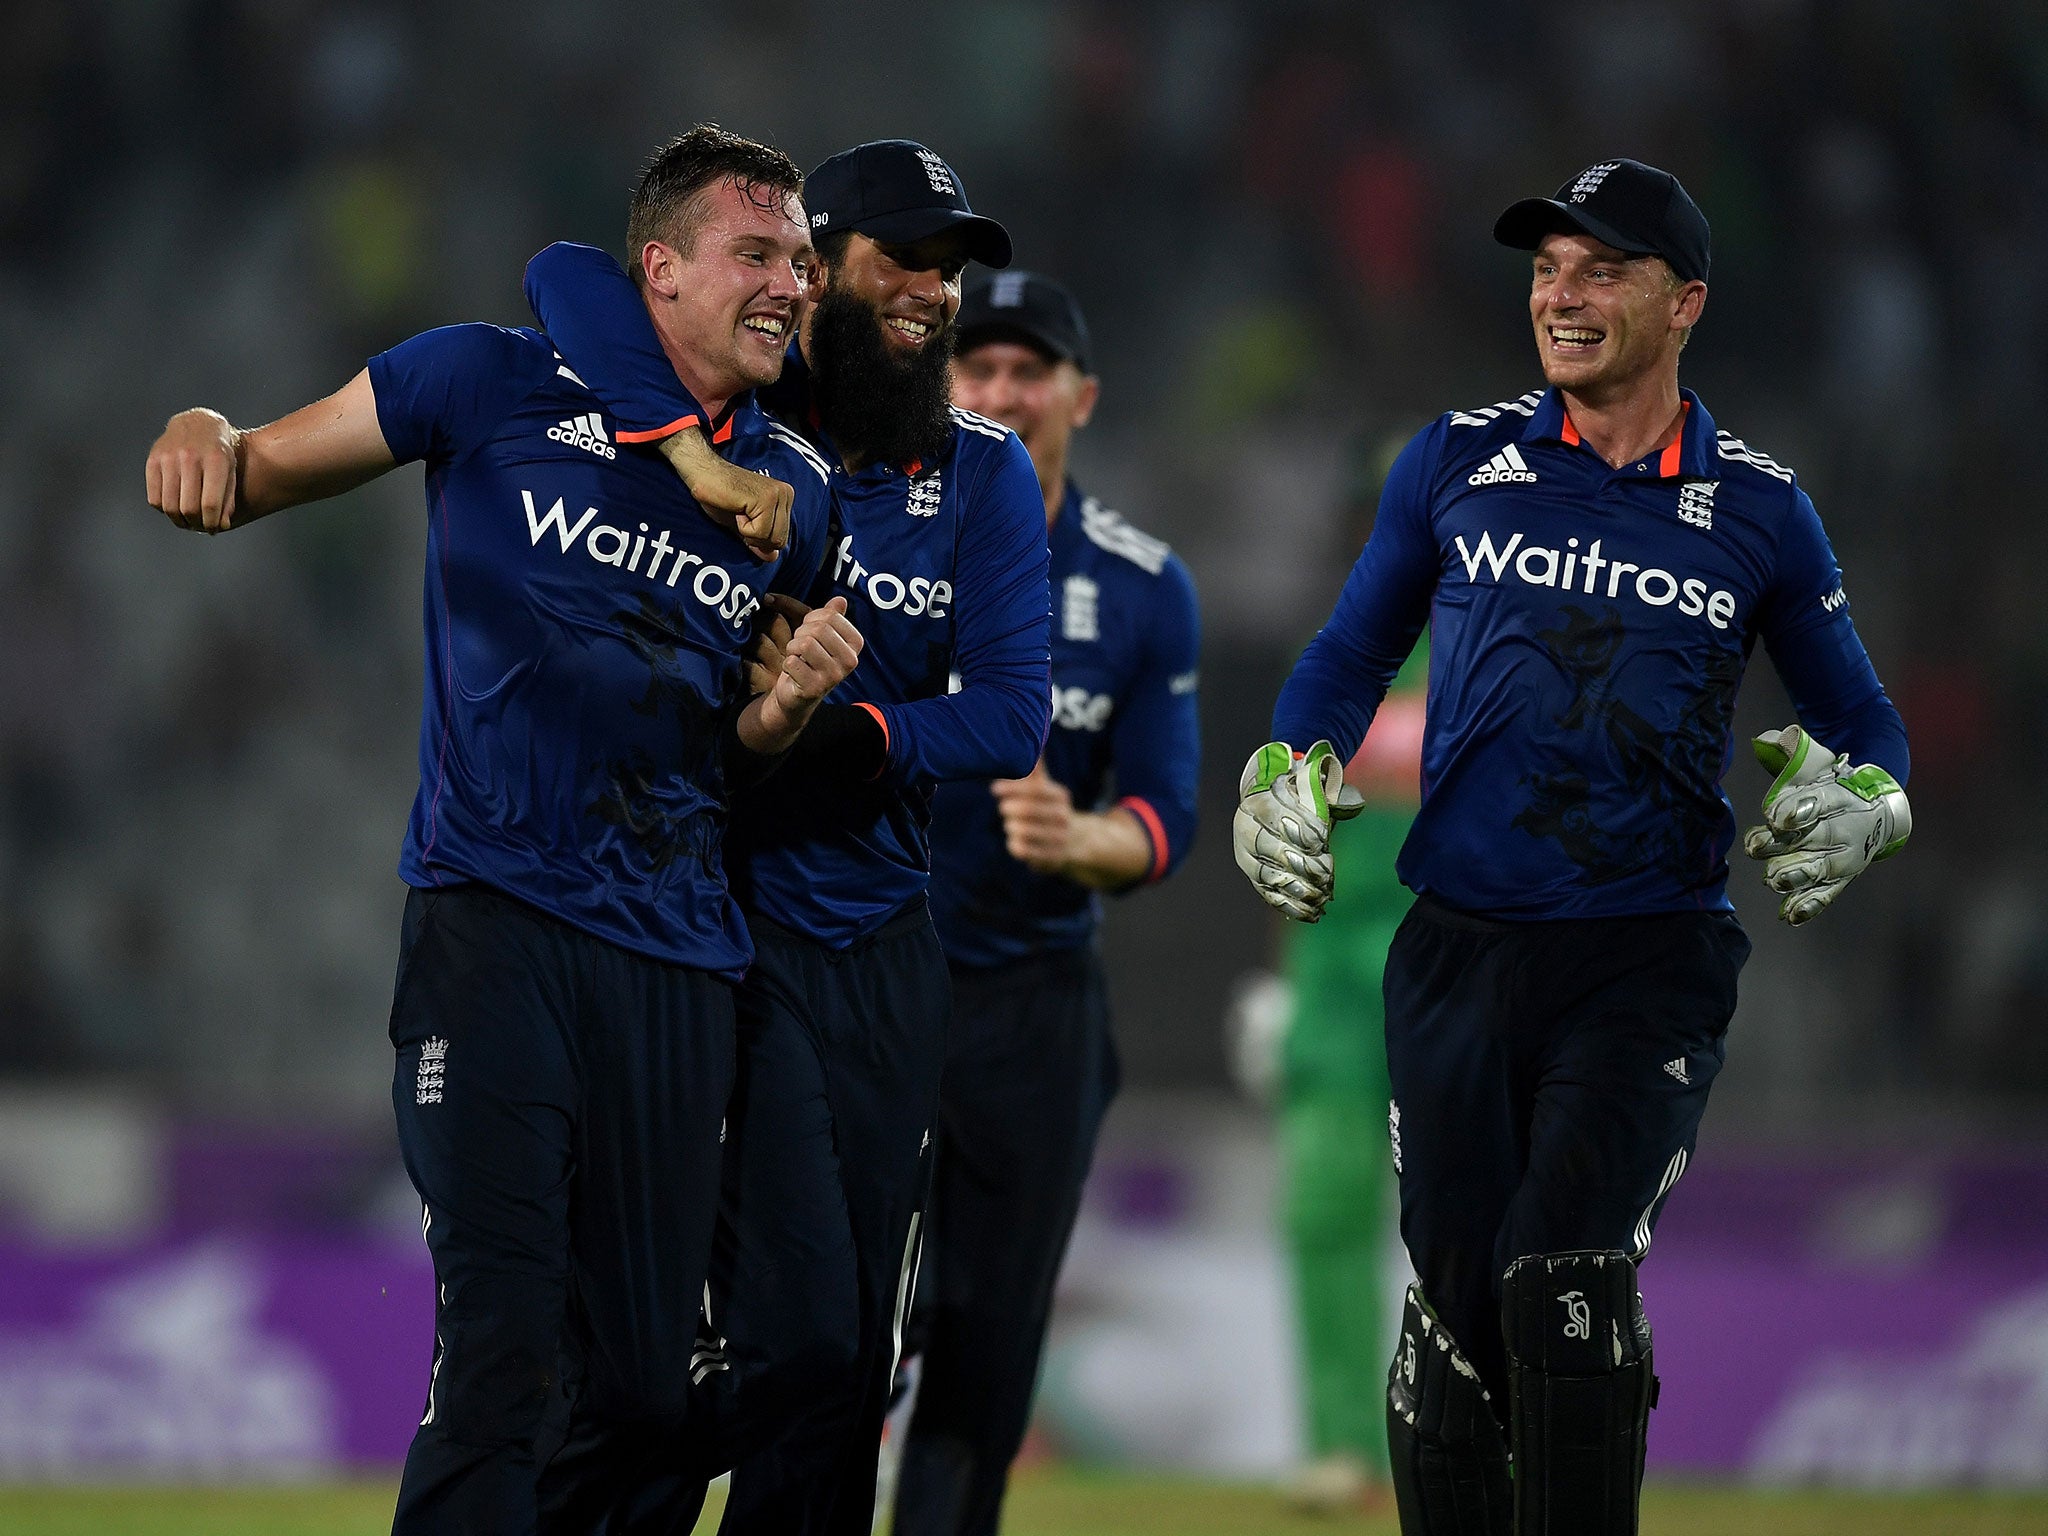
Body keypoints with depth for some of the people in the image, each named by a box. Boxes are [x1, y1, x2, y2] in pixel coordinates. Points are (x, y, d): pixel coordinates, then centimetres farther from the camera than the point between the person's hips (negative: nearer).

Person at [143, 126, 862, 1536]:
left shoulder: (791, 495, 14)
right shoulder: (503, 385, 2)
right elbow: (270, 468, 8)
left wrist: (789, 707, 0)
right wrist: (209, 439, -16)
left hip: (678, 956, 5)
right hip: (496, 910, -4)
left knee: (646, 1390, 3)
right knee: (500, 1340, -19)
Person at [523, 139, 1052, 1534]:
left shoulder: (985, 477, 6)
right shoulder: (733, 411, -4)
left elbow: (1011, 720, -3)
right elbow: (572, 277, -21)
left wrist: (856, 731, -18)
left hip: (886, 943, 5)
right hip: (729, 931, -5)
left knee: (858, 1363, 6)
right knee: (797, 1339, -14)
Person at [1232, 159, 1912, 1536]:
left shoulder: (1759, 510, 5)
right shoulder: (1460, 464, 8)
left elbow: (1863, 721, 16)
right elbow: (1350, 658, 19)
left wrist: (1858, 808, -6)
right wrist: (1287, 781, 1)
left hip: (1653, 956, -2)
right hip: (1459, 954, 2)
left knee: (1565, 1279, -21)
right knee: (1455, 1306, -1)